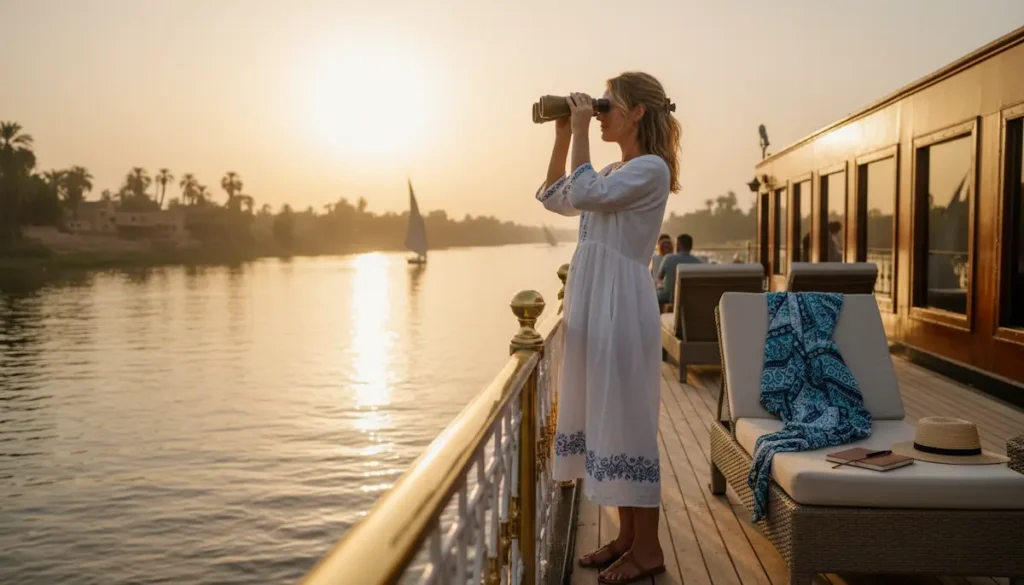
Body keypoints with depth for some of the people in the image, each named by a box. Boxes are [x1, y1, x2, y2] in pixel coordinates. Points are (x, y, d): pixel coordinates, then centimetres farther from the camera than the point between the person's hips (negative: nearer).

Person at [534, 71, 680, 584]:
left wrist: (580, 131, -10)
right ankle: (627, 536, 23)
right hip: (594, 304, 9)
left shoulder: (651, 168, -8)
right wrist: (562, 134, 17)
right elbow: (554, 198, 24)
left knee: (627, 420, -5)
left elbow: (584, 195, -20)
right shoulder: (615, 171, 19)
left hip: (621, 305, -9)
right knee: (605, 418, 12)